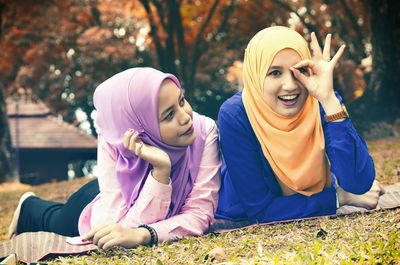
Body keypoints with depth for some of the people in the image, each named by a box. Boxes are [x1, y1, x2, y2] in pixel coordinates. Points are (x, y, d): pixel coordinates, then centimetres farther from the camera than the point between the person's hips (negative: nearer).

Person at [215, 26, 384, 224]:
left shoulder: (322, 104, -13)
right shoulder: (234, 117, -20)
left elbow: (360, 183, -24)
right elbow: (259, 210, -19)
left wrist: (329, 100, -29)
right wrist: (340, 197, -19)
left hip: (313, 226, 3)